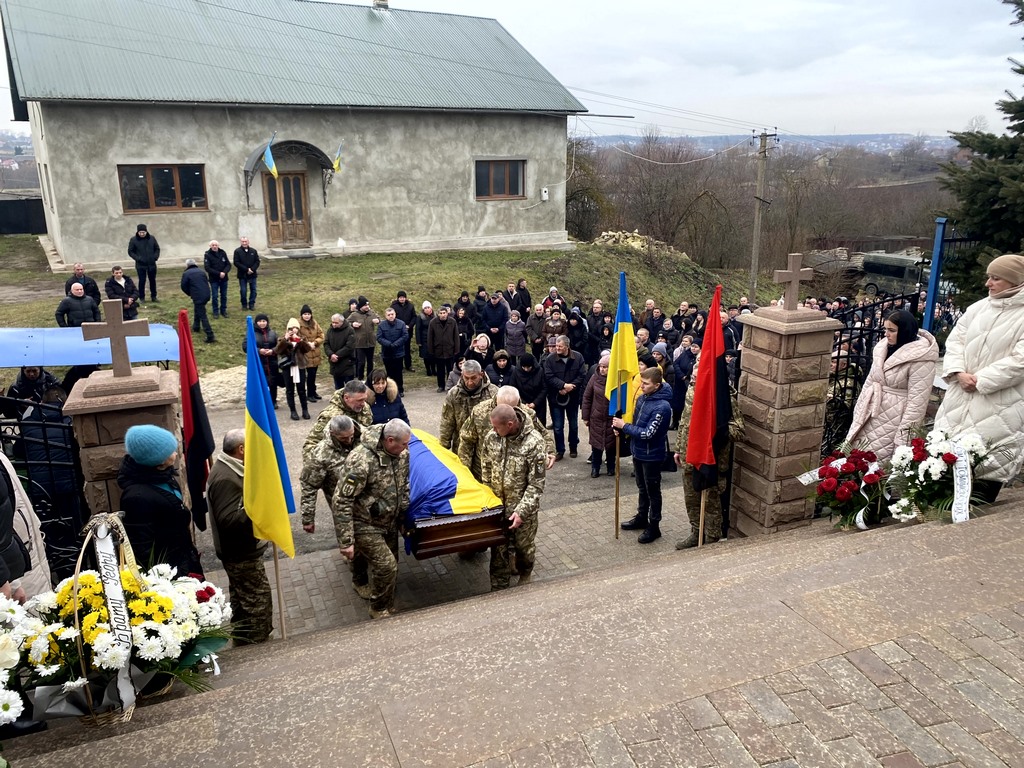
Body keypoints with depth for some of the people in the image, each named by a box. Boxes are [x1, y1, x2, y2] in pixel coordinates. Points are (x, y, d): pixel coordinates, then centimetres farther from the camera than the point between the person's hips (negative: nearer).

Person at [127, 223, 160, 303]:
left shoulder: (152, 238, 1)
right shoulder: (133, 240, -5)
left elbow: (157, 248, 12)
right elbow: (130, 252, -1)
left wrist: (156, 257, -4)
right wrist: (137, 258, -14)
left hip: (152, 264, 3)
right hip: (140, 265, -3)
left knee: (153, 280, 11)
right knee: (142, 281, 1)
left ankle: (153, 296, 22)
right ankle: (141, 298, 11)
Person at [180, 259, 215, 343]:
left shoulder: (186, 274, 0)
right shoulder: (201, 271, 17)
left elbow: (184, 287, 2)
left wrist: (190, 294, 19)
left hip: (198, 297, -7)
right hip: (206, 295, 7)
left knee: (203, 316, -6)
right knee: (197, 310, 31)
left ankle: (210, 337, -12)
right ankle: (196, 327, 47)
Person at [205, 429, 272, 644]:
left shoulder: (229, 469, 6)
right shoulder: (225, 479, -27)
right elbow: (229, 520, -32)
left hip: (240, 550, 11)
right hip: (242, 553, -11)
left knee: (242, 598, 23)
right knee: (259, 600, -1)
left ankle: (243, 642, 39)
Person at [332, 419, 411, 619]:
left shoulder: (402, 454, -7)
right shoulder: (362, 460, -31)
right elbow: (341, 502, -27)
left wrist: (403, 516, 17)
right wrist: (346, 541, -25)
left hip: (389, 523, 7)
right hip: (365, 525, -7)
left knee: (390, 566, 14)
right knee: (386, 565, -11)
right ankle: (380, 610, 13)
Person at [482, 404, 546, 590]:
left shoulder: (533, 442, -23)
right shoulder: (491, 436, -10)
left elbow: (536, 483, -18)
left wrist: (521, 511, -22)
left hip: (523, 507, -3)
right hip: (497, 505, 3)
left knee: (524, 545, 18)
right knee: (498, 549, 11)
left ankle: (525, 574, 47)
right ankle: (498, 589, 26)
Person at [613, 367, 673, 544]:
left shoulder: (662, 407, -26)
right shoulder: (642, 398, -1)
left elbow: (648, 433, -27)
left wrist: (624, 426, -22)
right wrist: (620, 426, -7)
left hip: (652, 455, -8)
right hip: (638, 451, 8)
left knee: (653, 491, 8)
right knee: (642, 488, 23)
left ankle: (654, 526, 22)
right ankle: (641, 518, 40)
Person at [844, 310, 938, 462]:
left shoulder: (920, 360, -16)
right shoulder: (884, 347, 6)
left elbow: (917, 400, -18)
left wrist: (904, 433, -19)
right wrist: (859, 413, 14)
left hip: (893, 422, -7)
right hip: (870, 416, 7)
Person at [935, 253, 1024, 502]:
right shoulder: (979, 307, 8)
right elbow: (955, 339, 7)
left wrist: (980, 380, -17)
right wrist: (958, 372, -9)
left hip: (999, 404, -6)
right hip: (961, 395, 6)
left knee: (989, 462, 0)